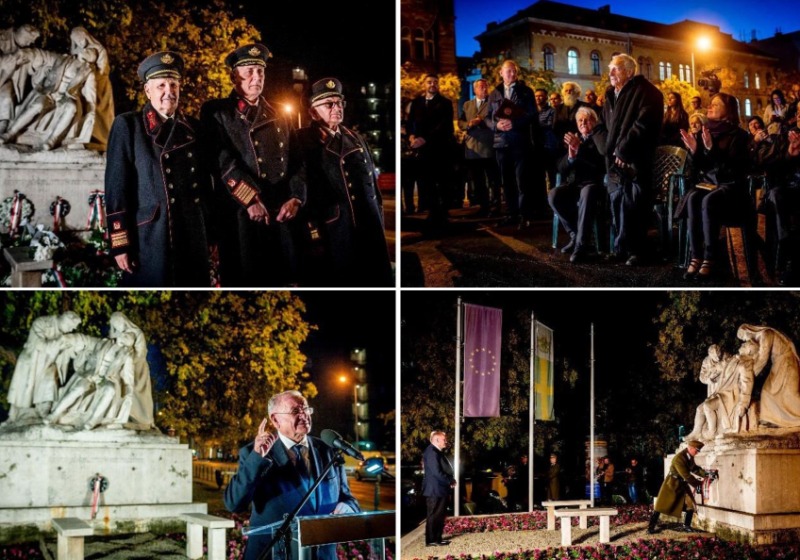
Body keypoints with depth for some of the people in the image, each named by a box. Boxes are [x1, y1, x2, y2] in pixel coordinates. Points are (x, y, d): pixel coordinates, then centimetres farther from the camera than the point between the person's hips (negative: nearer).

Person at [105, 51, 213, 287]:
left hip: (194, 240, 4)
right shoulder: (127, 125, -1)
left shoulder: (194, 128, 12)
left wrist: (209, 233, 11)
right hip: (150, 241, -4)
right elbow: (116, 187, -6)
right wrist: (120, 244, -11)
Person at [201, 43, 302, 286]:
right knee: (244, 280, -2)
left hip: (281, 216, 4)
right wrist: (250, 199, -16)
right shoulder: (215, 112, 4)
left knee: (284, 279, 4)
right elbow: (222, 160, -9)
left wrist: (295, 198, -5)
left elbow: (296, 162, 13)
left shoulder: (280, 117, 19)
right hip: (241, 217, -4)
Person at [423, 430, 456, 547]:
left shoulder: (437, 452, 15)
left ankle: (437, 538, 21)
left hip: (440, 490, 10)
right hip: (435, 490, -10)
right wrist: (450, 481, -14)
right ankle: (432, 540, 0)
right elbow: (437, 472, -24)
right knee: (434, 515, -4)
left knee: (440, 515, 14)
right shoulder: (432, 452, -18)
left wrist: (451, 480, 5)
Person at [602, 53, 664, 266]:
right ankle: (620, 248, 14)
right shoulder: (610, 94, 19)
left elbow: (643, 124, -17)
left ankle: (635, 250, -2)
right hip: (615, 159, 8)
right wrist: (610, 150, 9)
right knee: (617, 204, 8)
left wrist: (623, 149, -18)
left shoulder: (645, 91, -6)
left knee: (634, 206, -7)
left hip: (635, 160, -7)